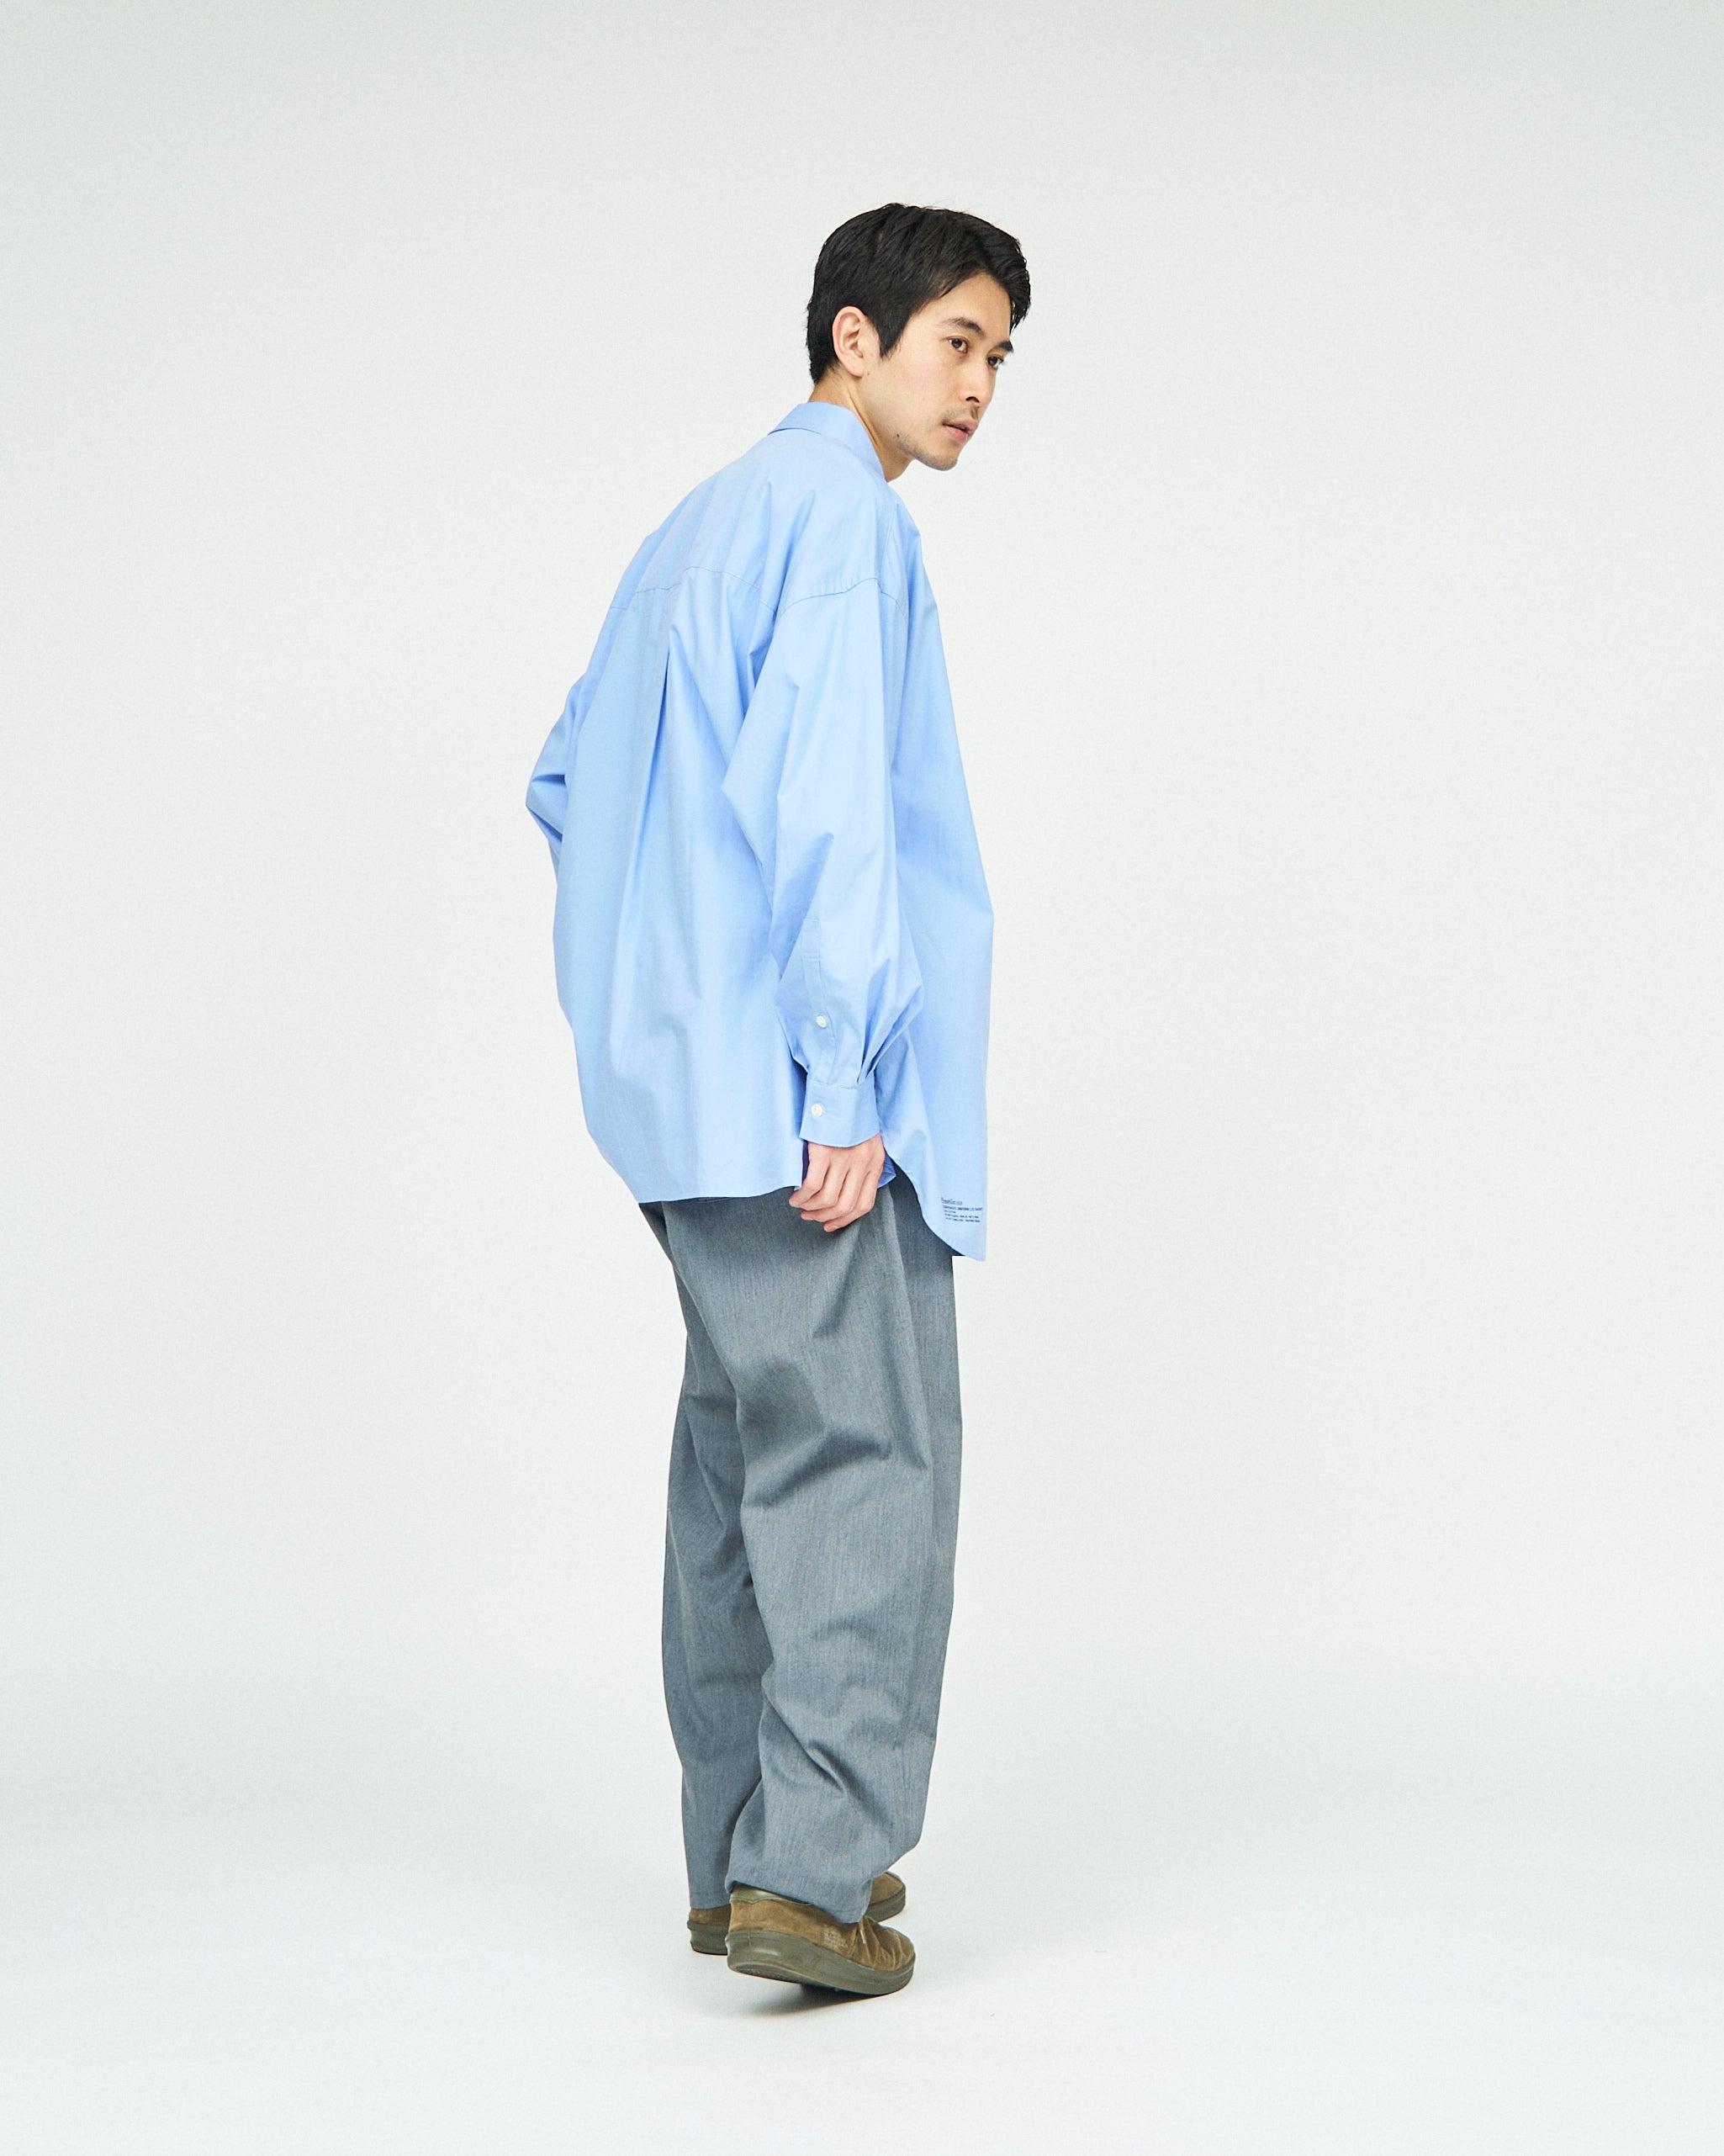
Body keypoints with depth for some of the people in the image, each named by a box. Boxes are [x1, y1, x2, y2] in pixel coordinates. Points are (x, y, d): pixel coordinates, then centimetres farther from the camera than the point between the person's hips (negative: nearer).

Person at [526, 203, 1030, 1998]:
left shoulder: (700, 527, 21)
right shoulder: (840, 511, -9)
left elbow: (568, 784, 25)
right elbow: (826, 802, -19)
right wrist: (847, 1082, -20)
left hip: (690, 1085, 10)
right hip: (803, 1098, -10)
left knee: (745, 1456, 11)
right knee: (865, 1458, -8)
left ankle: (742, 1855, 16)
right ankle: (815, 1872, -10)